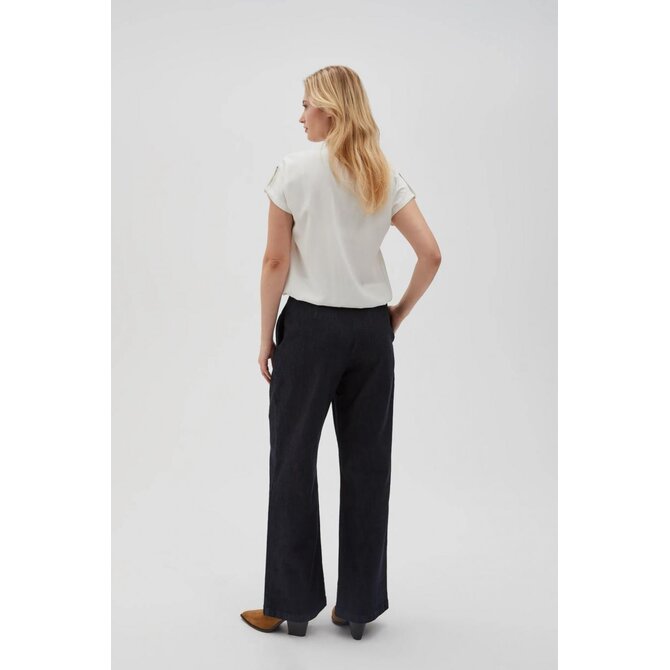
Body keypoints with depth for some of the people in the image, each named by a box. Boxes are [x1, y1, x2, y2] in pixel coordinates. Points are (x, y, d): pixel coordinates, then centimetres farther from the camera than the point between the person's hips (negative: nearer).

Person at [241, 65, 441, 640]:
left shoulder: (296, 168, -7)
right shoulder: (385, 174, 5)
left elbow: (277, 260, -8)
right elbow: (431, 254, 0)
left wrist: (266, 336, 0)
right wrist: (398, 313, 9)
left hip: (310, 325, -4)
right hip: (371, 331, 4)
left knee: (294, 462, 7)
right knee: (366, 463, 9)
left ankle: (292, 603, 17)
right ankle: (359, 604, 20)